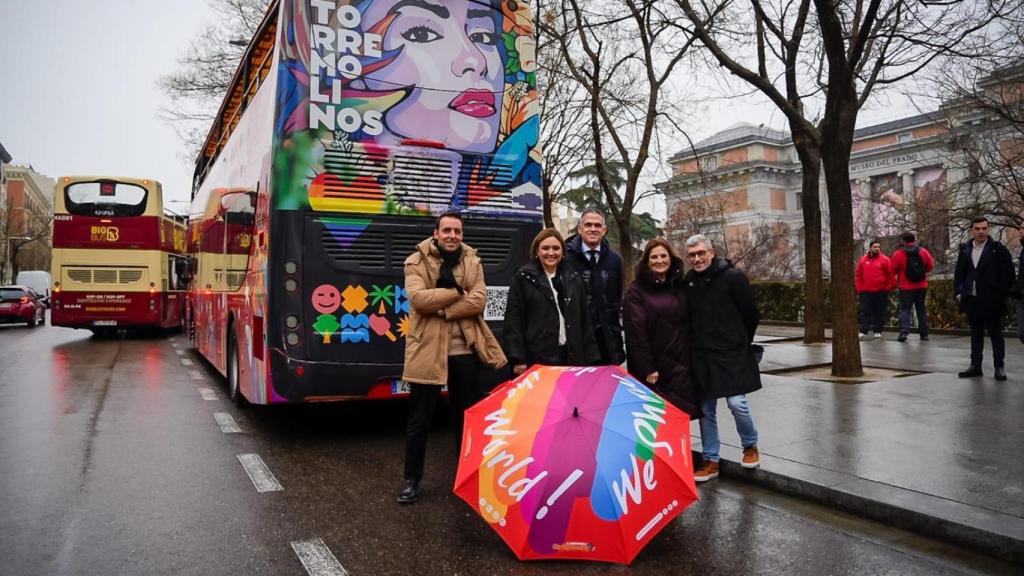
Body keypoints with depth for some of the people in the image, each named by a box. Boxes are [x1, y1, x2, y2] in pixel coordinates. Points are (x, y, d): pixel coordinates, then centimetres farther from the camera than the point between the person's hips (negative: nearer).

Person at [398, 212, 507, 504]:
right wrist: (456, 292, -11)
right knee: (419, 419, 4)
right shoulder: (417, 261, -1)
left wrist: (441, 309, -15)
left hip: (465, 349, 3)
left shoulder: (473, 262, 8)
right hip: (427, 349, -3)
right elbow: (418, 298, -17)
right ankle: (411, 479, 20)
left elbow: (478, 300, -7)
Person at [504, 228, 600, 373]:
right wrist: (518, 359, -11)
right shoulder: (523, 278, 1)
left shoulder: (574, 279, 13)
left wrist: (591, 358, 9)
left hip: (571, 357, 4)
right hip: (537, 358, -3)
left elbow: (584, 321, 14)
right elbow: (513, 319, -3)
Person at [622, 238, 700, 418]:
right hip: (655, 368, -4)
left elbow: (689, 324, 12)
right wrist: (646, 368, -15)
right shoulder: (636, 291, -5)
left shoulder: (680, 287, 11)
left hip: (681, 366, 5)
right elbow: (635, 332, -11)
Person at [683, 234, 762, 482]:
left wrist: (741, 341, 7)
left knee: (737, 403, -9)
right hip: (701, 355, 5)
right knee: (706, 409, 8)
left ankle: (750, 446, 20)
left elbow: (751, 313, -3)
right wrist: (699, 342, 11)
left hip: (732, 353, -4)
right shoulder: (688, 282, 6)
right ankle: (710, 460, 21)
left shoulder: (732, 277, -8)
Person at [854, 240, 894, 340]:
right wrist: (859, 288, 4)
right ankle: (863, 332, -2)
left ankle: (878, 332, 10)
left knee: (879, 312, 4)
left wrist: (887, 288, -4)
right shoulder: (863, 260, 8)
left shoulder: (885, 259, 1)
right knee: (865, 311, -1)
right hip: (866, 291, 2)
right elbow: (858, 275, 11)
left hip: (880, 291, -2)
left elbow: (890, 274, 0)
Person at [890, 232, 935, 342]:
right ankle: (924, 334, 16)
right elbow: (931, 266, 8)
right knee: (921, 309, 13)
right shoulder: (924, 251, 0)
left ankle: (904, 332, -19)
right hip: (921, 286, 3)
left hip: (906, 287, -3)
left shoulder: (898, 254, -10)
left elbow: (893, 270, -4)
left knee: (905, 309, -1)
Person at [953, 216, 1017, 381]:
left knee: (995, 334, 2)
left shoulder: (998, 249, -4)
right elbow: (959, 273, 13)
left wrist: (1001, 295, -7)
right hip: (972, 300, 4)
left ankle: (999, 367, 9)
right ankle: (975, 366, 16)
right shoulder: (965, 249, 9)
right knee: (976, 334, 11)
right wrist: (959, 292, 4)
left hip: (991, 301, -4)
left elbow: (1008, 274, -5)